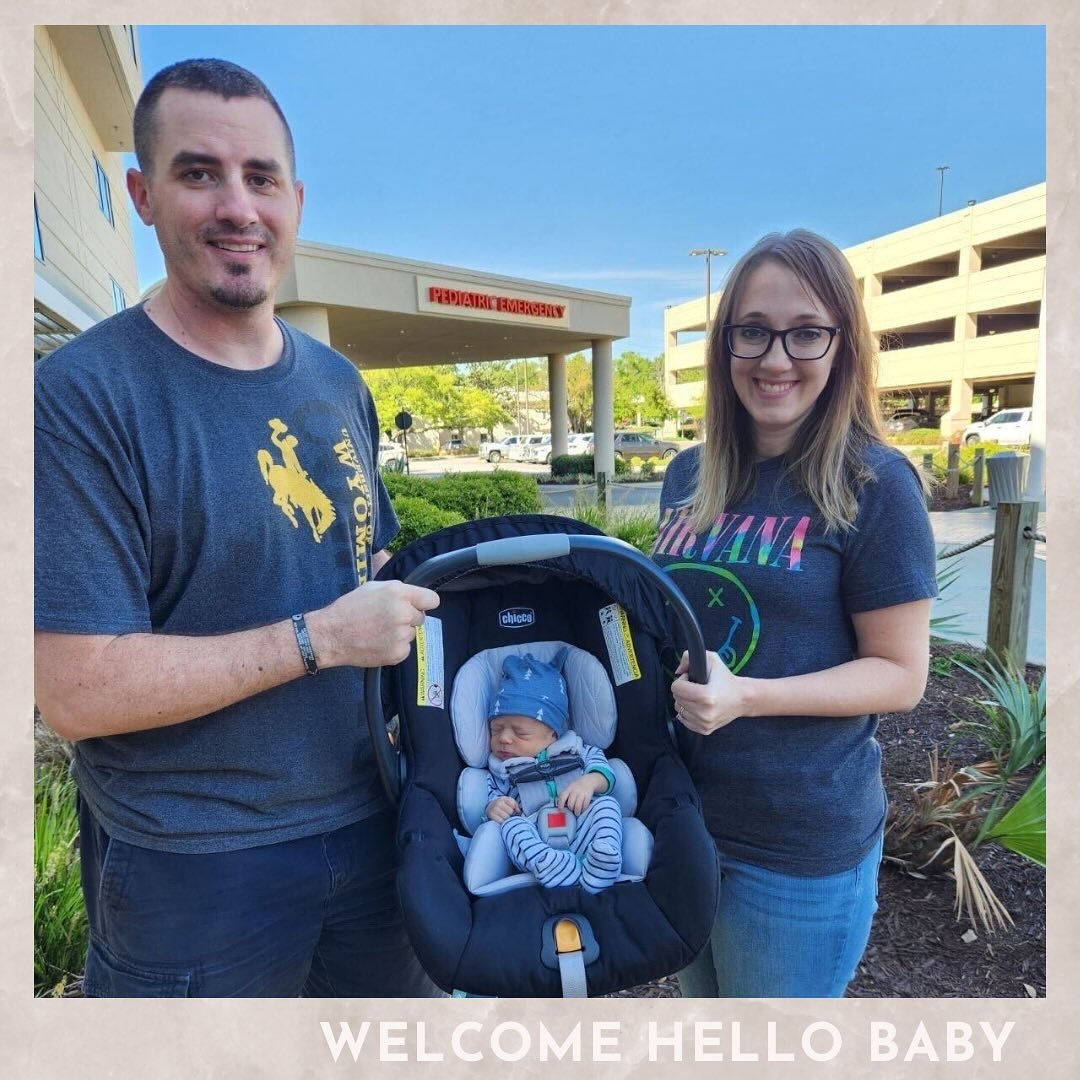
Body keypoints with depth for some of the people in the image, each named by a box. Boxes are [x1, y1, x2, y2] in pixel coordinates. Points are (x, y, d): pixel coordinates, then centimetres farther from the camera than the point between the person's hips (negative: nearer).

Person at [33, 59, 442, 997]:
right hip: (196, 869, -5)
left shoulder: (339, 384, 3)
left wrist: (412, 600, -5)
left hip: (371, 826, 6)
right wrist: (321, 637, -21)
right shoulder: (84, 393, -16)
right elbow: (77, 690, -20)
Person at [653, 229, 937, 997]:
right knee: (705, 1032, 27)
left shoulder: (872, 482, -14)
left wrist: (746, 696, -26)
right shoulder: (689, 477, 2)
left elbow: (900, 674, -14)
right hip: (680, 817, 6)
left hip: (801, 843, -5)